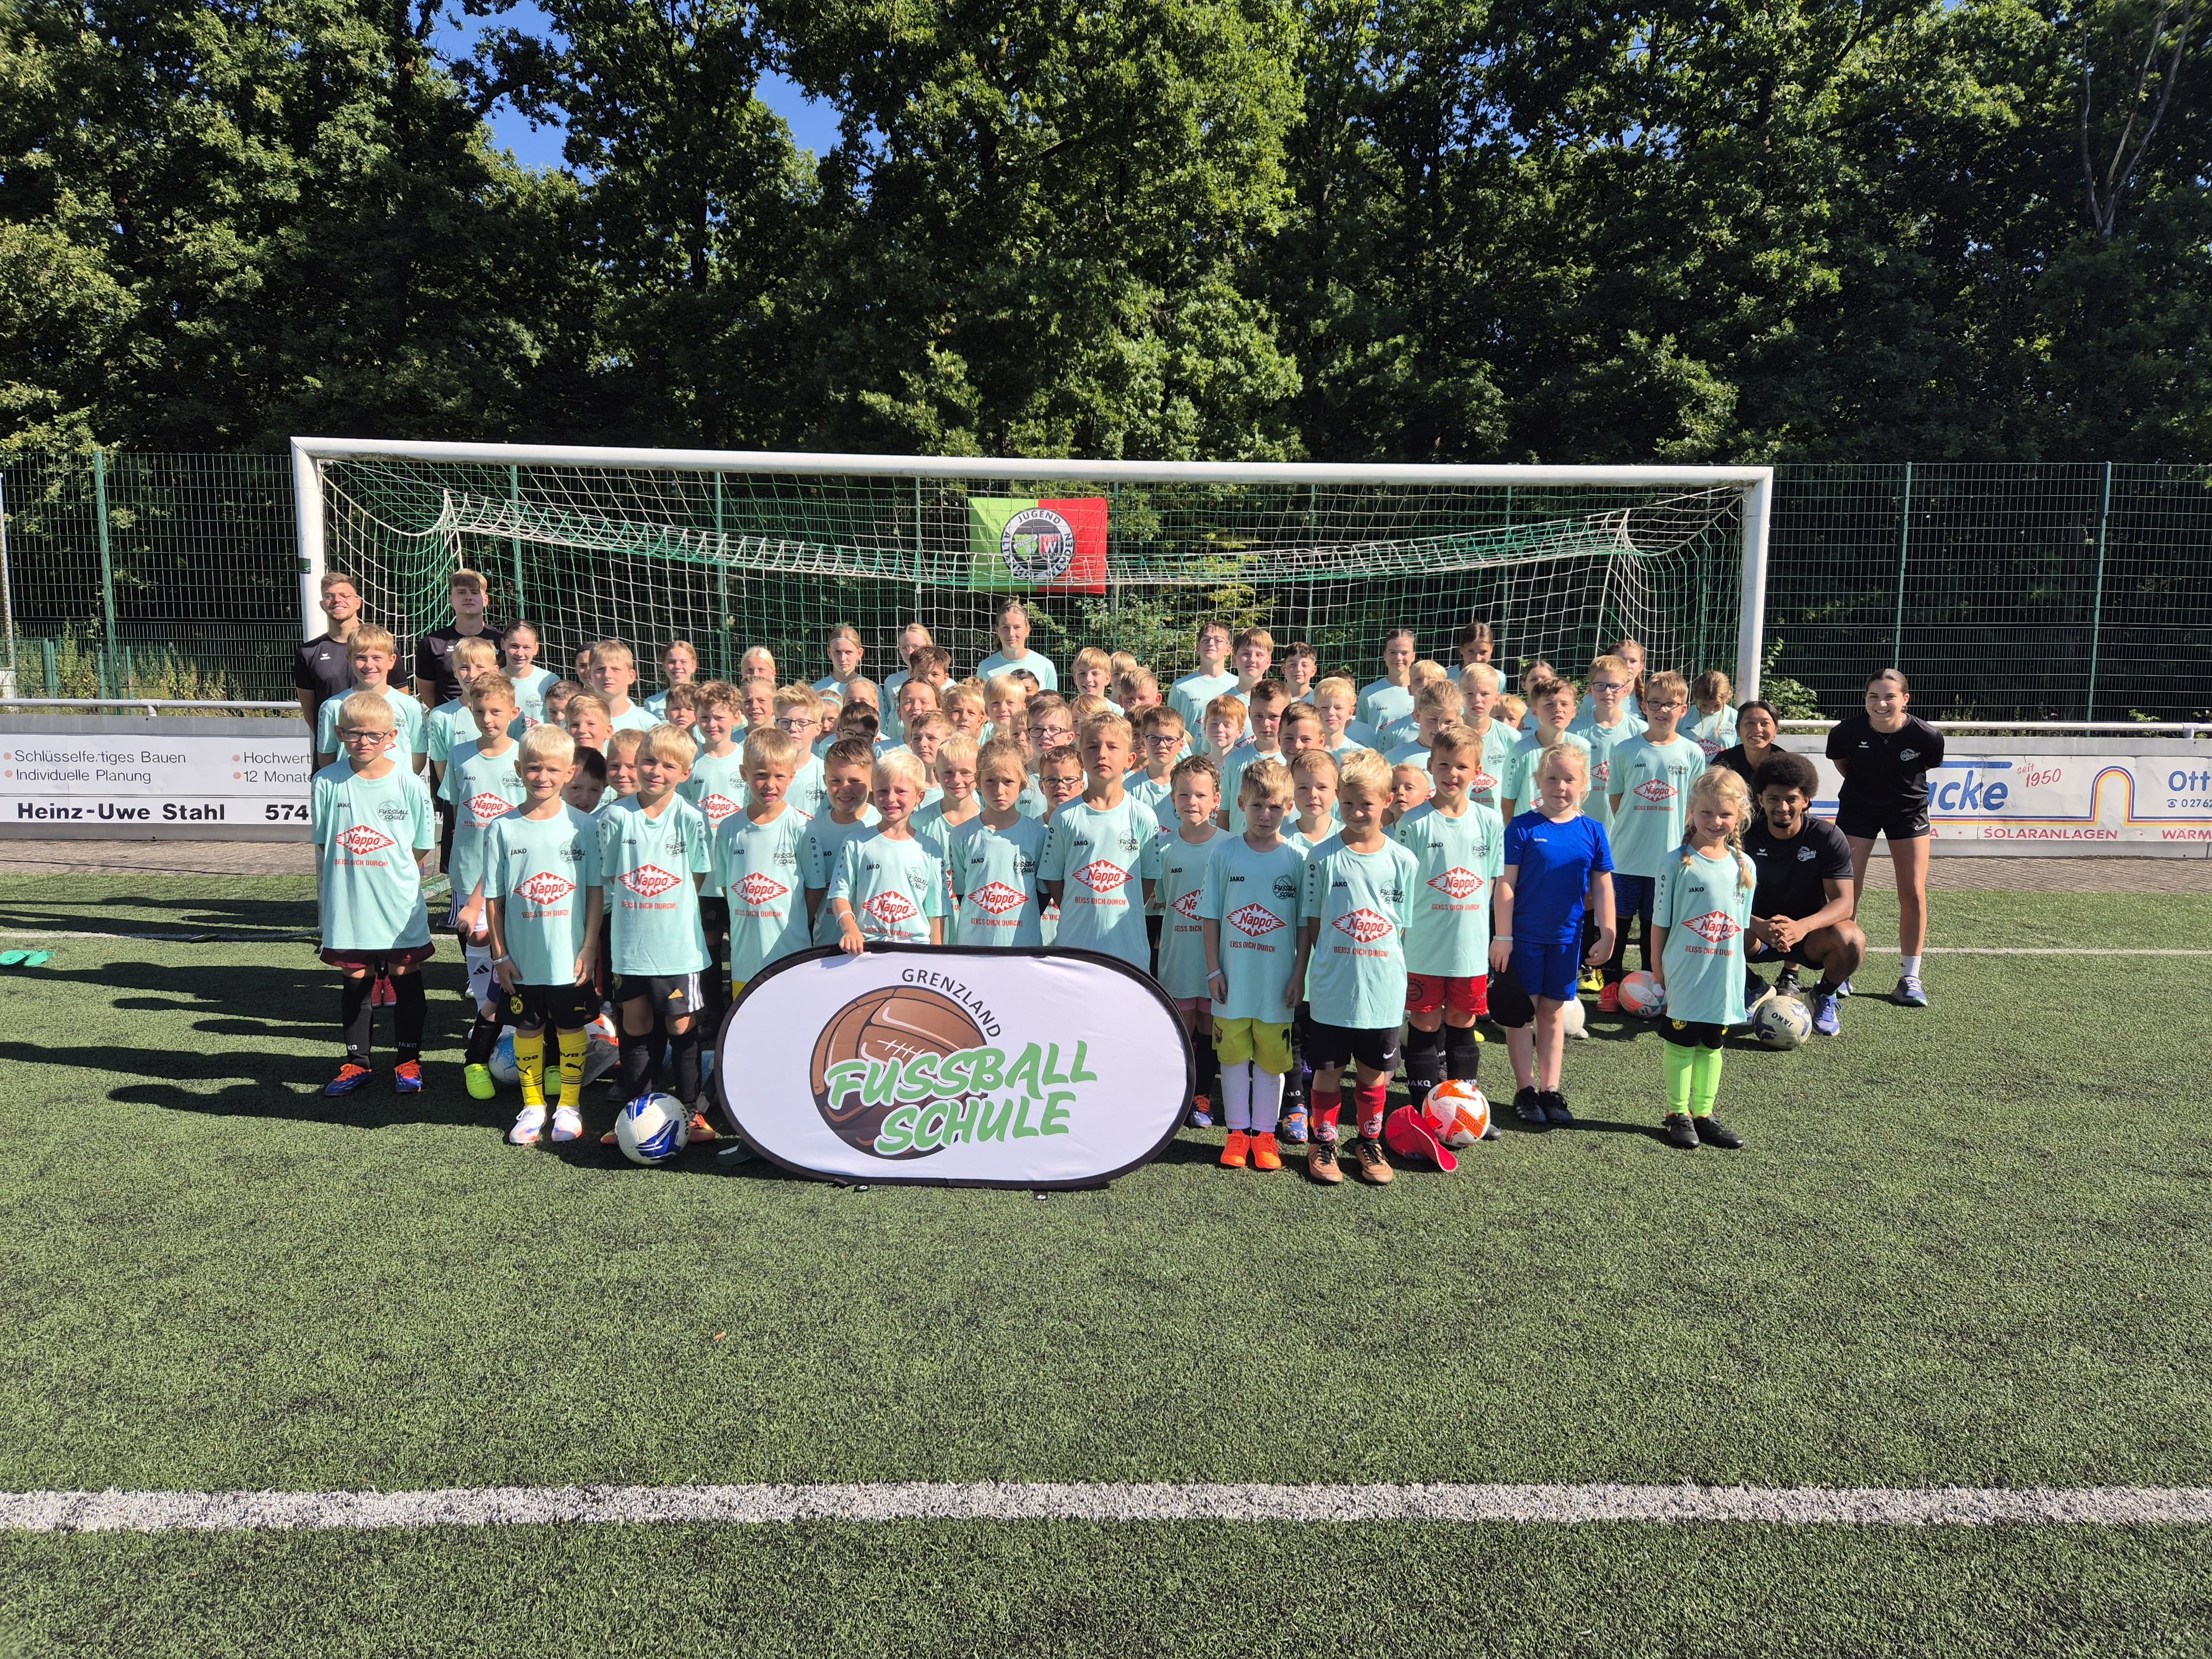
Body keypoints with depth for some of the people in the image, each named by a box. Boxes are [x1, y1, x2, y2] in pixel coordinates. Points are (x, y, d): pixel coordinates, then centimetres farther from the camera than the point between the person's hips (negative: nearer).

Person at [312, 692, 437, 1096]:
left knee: (405, 978, 8)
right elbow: (321, 846, 6)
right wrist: (324, 895, 5)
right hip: (347, 907, 1)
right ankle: (357, 1062, 26)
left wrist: (393, 877, 0)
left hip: (400, 907, -1)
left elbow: (423, 850, 3)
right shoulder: (328, 782, -2)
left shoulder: (410, 785, -6)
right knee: (354, 981, 12)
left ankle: (410, 1062, 22)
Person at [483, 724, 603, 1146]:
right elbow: (494, 898, 1)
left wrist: (590, 947, -5)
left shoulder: (583, 825, -4)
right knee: (527, 1030, 12)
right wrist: (500, 955, -2)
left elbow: (596, 891, -1)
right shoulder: (502, 829, -3)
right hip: (522, 959, 1)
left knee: (571, 1029, 10)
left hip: (571, 957, -1)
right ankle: (533, 1107, 27)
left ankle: (569, 1107, 25)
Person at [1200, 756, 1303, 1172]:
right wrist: (1213, 970, -1)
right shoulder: (1225, 852, -1)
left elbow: (1305, 923, 1)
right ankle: (1237, 1132, 21)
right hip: (1233, 978, 1)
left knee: (1271, 1058, 8)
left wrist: (1299, 977, -2)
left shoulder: (1296, 859, -3)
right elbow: (1210, 916, 2)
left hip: (1277, 981, -1)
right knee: (1233, 1055, 9)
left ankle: (1264, 1133, 21)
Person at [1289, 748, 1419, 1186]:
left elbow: (1401, 928, 7)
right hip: (1331, 987, -1)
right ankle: (1323, 1144, 25)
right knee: (1329, 1071, 8)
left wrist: (1397, 976, 6)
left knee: (1374, 1073, 12)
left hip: (1382, 989, 1)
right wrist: (1303, 969, 0)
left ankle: (1370, 1143, 30)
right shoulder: (1323, 856, -3)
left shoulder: (1401, 860, 0)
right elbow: (1310, 922, 3)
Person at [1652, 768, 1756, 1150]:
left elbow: (1741, 925, 13)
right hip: (1684, 977, -4)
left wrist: (1734, 968, 10)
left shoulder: (1744, 866, 5)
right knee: (1681, 1045, 5)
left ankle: (1704, 1115, 23)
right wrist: (1658, 971, -5)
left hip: (1725, 979, 4)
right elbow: (1660, 922, -5)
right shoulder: (1678, 862, -8)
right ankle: (1678, 1115, 18)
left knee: (1712, 1046, 12)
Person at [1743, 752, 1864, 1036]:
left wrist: (1802, 927, -39)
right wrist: (1760, 926, -39)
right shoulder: (1746, 836, -10)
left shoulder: (1828, 837, -12)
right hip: (1758, 930, 0)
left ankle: (1824, 996, 2)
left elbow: (1844, 902, -18)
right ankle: (1754, 989, 3)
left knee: (1852, 940, -33)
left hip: (1810, 933, 0)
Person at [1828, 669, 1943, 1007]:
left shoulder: (1926, 736, -23)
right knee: (1849, 890, -4)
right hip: (1857, 810, 0)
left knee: (1913, 893, -2)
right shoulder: (1847, 732, -23)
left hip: (1908, 811, 0)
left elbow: (1926, 767, 1)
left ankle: (1910, 977, 10)